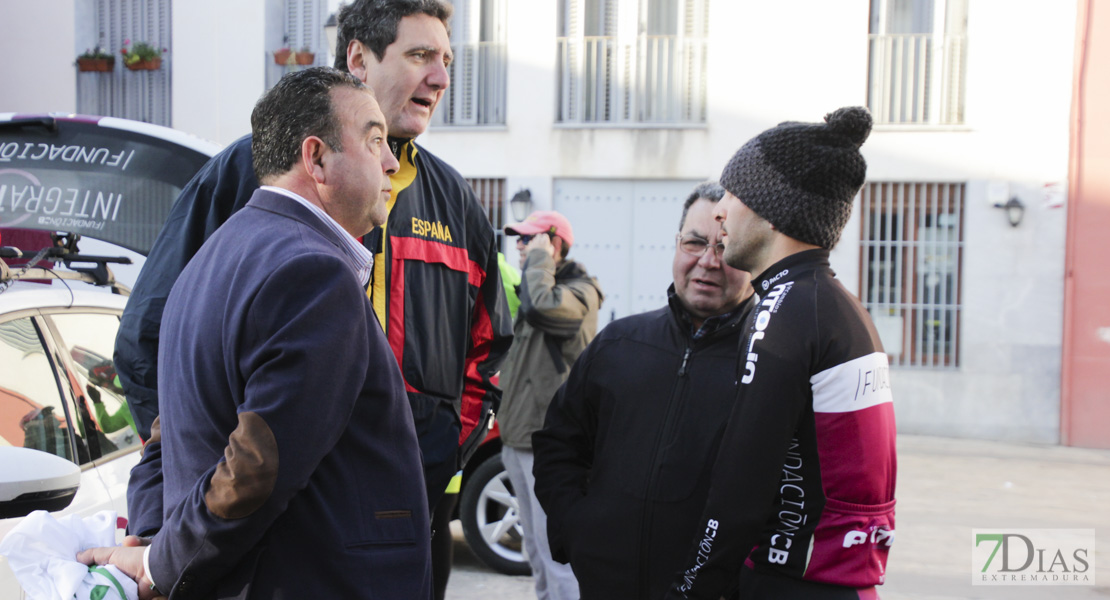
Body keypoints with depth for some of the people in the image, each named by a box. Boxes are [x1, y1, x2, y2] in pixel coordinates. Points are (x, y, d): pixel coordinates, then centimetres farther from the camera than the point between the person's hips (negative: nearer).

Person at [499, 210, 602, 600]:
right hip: (521, 437, 10)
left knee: (556, 552, -12)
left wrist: (540, 258, -18)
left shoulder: (579, 292, -12)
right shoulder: (536, 285, 17)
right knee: (535, 549, 17)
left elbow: (540, 307, -34)